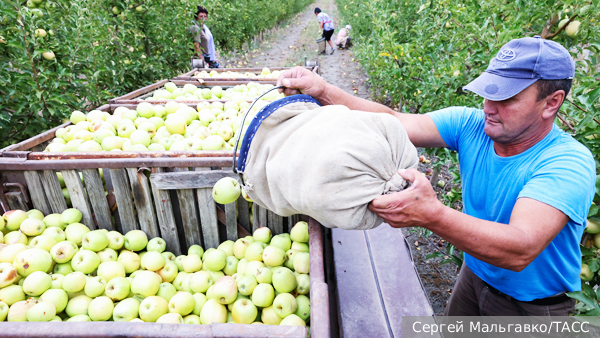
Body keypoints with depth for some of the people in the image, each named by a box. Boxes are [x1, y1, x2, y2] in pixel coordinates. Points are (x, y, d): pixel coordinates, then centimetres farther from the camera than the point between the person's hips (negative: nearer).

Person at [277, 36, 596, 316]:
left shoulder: (569, 162, -30)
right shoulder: (471, 125, -17)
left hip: (531, 306, -4)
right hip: (474, 274, 4)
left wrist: (433, 215, -59)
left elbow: (521, 250, -43)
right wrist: (323, 91, -38)